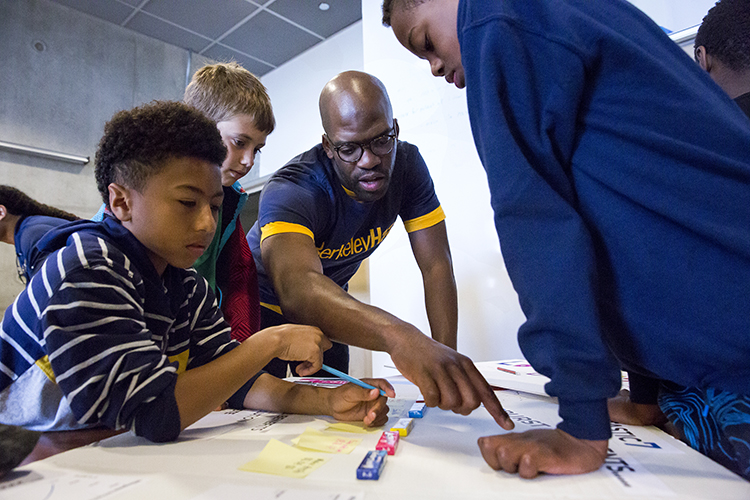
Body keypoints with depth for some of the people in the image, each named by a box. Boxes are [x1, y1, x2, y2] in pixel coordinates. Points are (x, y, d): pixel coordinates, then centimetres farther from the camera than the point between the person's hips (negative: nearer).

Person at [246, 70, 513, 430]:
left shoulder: (407, 165, -20)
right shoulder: (288, 193, -36)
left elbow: (436, 266, -21)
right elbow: (297, 287, -55)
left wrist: (447, 359, -30)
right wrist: (398, 336, -72)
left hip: (331, 300, 4)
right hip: (266, 302, -3)